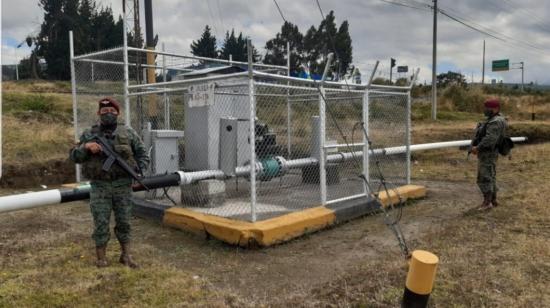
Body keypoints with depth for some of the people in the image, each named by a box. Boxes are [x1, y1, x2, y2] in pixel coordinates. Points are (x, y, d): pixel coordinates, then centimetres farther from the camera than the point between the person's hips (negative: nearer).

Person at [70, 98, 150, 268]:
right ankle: (101, 256, 19)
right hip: (100, 186, 0)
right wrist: (86, 147, -13)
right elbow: (74, 156, 5)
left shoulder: (128, 133, 5)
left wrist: (138, 168, -8)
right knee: (101, 223, 4)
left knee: (124, 222, 8)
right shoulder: (89, 134, 5)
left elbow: (142, 154, 9)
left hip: (123, 185, 1)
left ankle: (126, 255, 20)